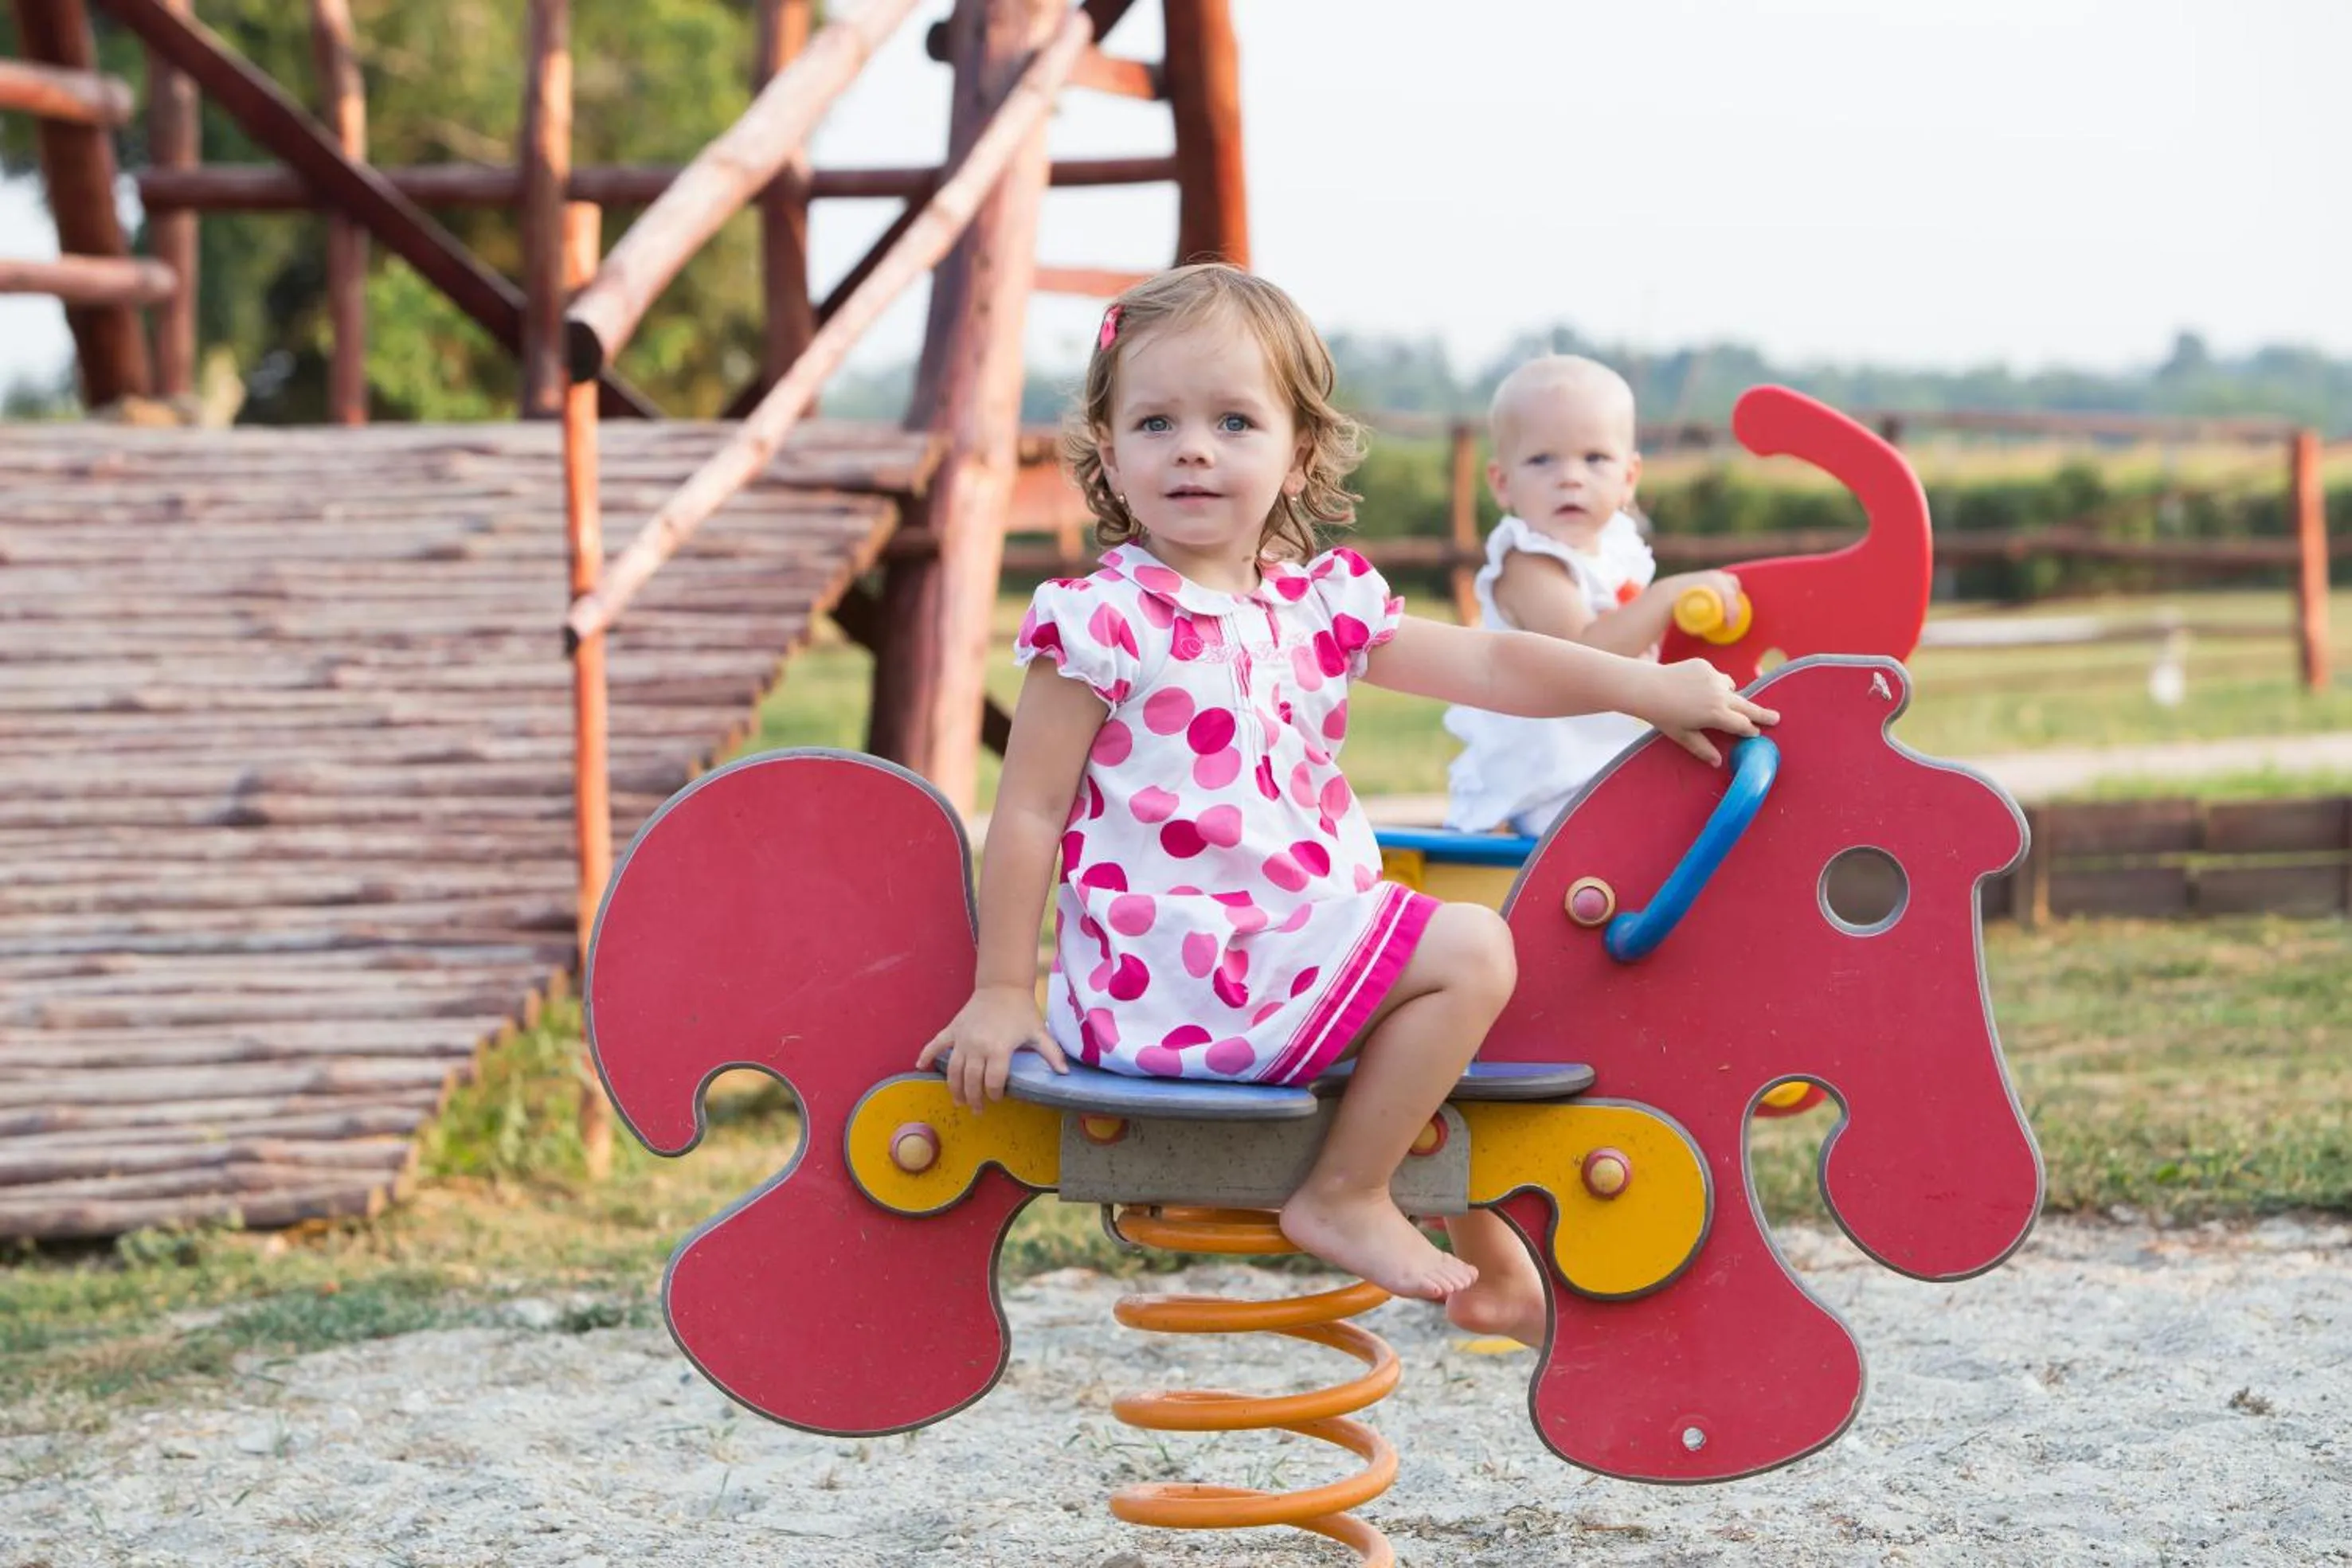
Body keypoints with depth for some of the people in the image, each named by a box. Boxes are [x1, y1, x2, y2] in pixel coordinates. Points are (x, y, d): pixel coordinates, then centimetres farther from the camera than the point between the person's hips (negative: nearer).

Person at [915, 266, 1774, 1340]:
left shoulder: (1318, 605, 9)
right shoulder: (1102, 623, -11)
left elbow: (1486, 662, 11)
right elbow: (1029, 813, -9)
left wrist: (1647, 687, 3)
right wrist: (1002, 990, -10)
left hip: (1299, 947, 8)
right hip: (1178, 964, -8)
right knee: (1471, 951, -13)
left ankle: (1491, 1264, 37)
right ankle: (1344, 1197, -6)